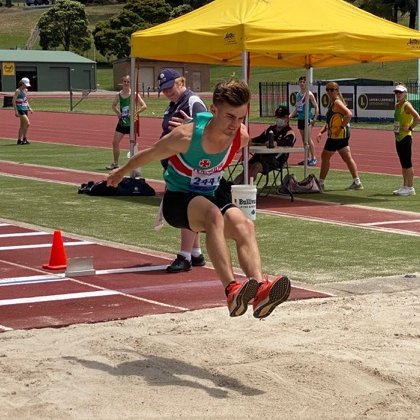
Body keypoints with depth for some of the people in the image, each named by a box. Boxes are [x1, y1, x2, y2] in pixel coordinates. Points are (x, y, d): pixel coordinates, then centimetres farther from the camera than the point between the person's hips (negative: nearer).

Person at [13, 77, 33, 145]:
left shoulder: (25, 90, 12)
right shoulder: (18, 91, -11)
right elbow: (13, 101, -14)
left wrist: (29, 107, 13)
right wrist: (16, 111, -20)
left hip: (25, 109, 8)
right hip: (20, 110, -8)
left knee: (22, 125, 10)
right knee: (27, 123, -16)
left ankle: (19, 140, 16)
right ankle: (24, 138, -7)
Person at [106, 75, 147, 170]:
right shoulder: (118, 95, 2)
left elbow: (144, 106, -11)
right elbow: (113, 106, 18)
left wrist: (135, 113, -17)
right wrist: (117, 113, 1)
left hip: (131, 123, -4)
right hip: (122, 122, 4)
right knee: (115, 142, 3)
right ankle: (115, 163, 16)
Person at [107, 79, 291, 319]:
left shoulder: (241, 138, -12)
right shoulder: (187, 137, -24)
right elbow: (148, 155, -5)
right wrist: (121, 172, 9)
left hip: (208, 198, 5)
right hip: (177, 200, -5)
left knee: (244, 226, -28)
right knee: (214, 215, -38)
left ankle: (260, 291, -48)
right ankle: (232, 291, -53)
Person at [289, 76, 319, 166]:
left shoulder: (309, 94, -7)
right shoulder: (298, 95, 13)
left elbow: (316, 107, -7)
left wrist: (315, 118, -16)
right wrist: (289, 116, 10)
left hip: (308, 119, -7)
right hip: (300, 119, 7)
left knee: (308, 139, -10)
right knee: (303, 139, 9)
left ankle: (313, 158, -6)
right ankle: (307, 158, 14)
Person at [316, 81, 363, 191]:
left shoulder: (337, 102, -14)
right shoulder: (332, 103, 16)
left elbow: (349, 114, -28)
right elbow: (329, 122, 22)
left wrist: (341, 127, -24)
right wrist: (321, 132, 12)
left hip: (338, 135, -10)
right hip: (342, 135, 10)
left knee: (325, 157, -1)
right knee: (347, 158, 10)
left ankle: (321, 183, 5)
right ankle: (357, 182, 12)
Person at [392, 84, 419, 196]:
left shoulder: (406, 105, -13)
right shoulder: (397, 105, 13)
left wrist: (410, 128, -17)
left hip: (406, 137, -9)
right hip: (398, 138, 9)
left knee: (407, 163, -6)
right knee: (403, 164, 12)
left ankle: (410, 188, -2)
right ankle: (405, 186, 18)